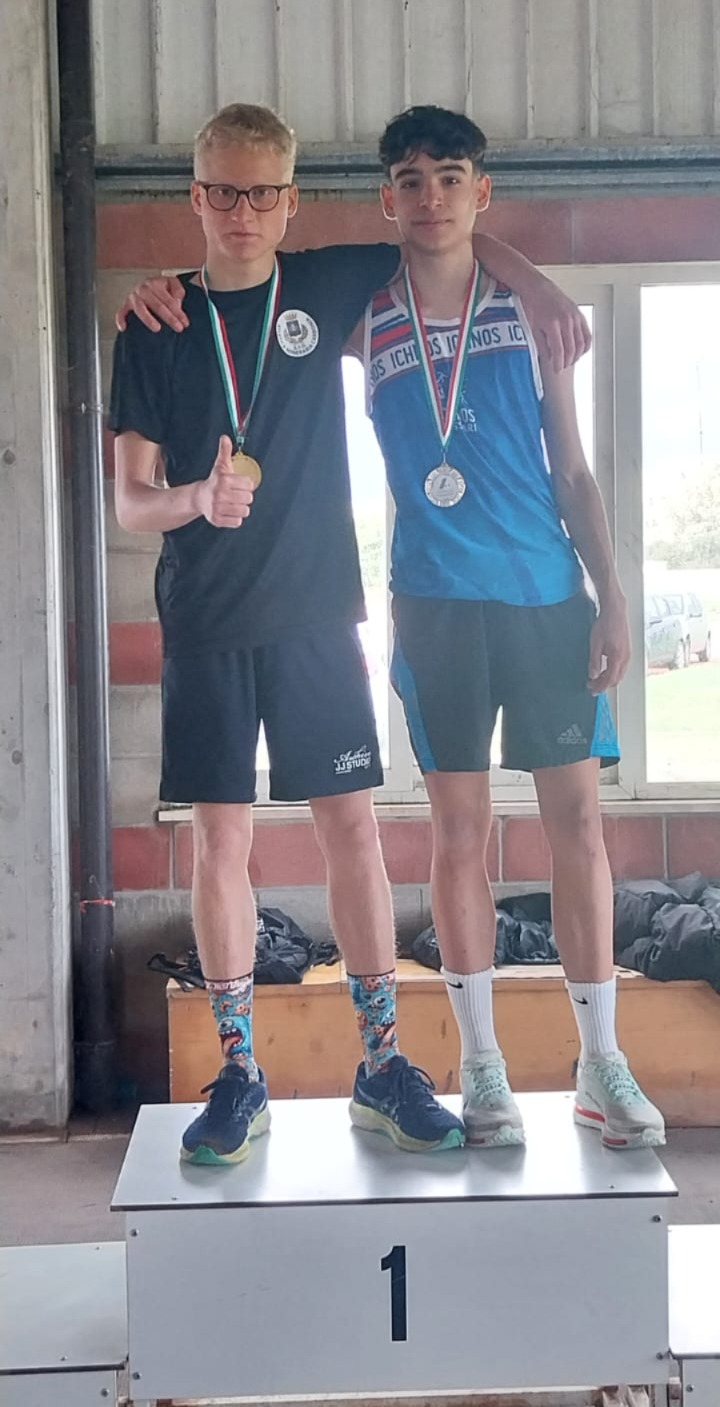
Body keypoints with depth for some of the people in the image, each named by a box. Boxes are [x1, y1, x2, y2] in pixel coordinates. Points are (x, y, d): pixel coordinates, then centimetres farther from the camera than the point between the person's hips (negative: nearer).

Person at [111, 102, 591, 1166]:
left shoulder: (326, 287, 6)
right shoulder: (155, 327, 3)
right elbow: (130, 501, -2)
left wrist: (533, 283, 2)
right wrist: (196, 499, -23)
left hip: (315, 611, 1)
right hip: (205, 625, 0)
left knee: (351, 825, 1)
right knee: (220, 838, 1)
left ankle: (383, 1065, 12)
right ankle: (239, 1076, 13)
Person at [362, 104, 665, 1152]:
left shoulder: (532, 313, 8)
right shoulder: (366, 323, 6)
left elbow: (574, 476, 7)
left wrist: (613, 601, 0)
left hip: (548, 595, 1)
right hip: (437, 603, 0)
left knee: (576, 817, 0)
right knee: (460, 827, 3)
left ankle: (601, 1063, 11)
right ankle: (481, 1064, 14)